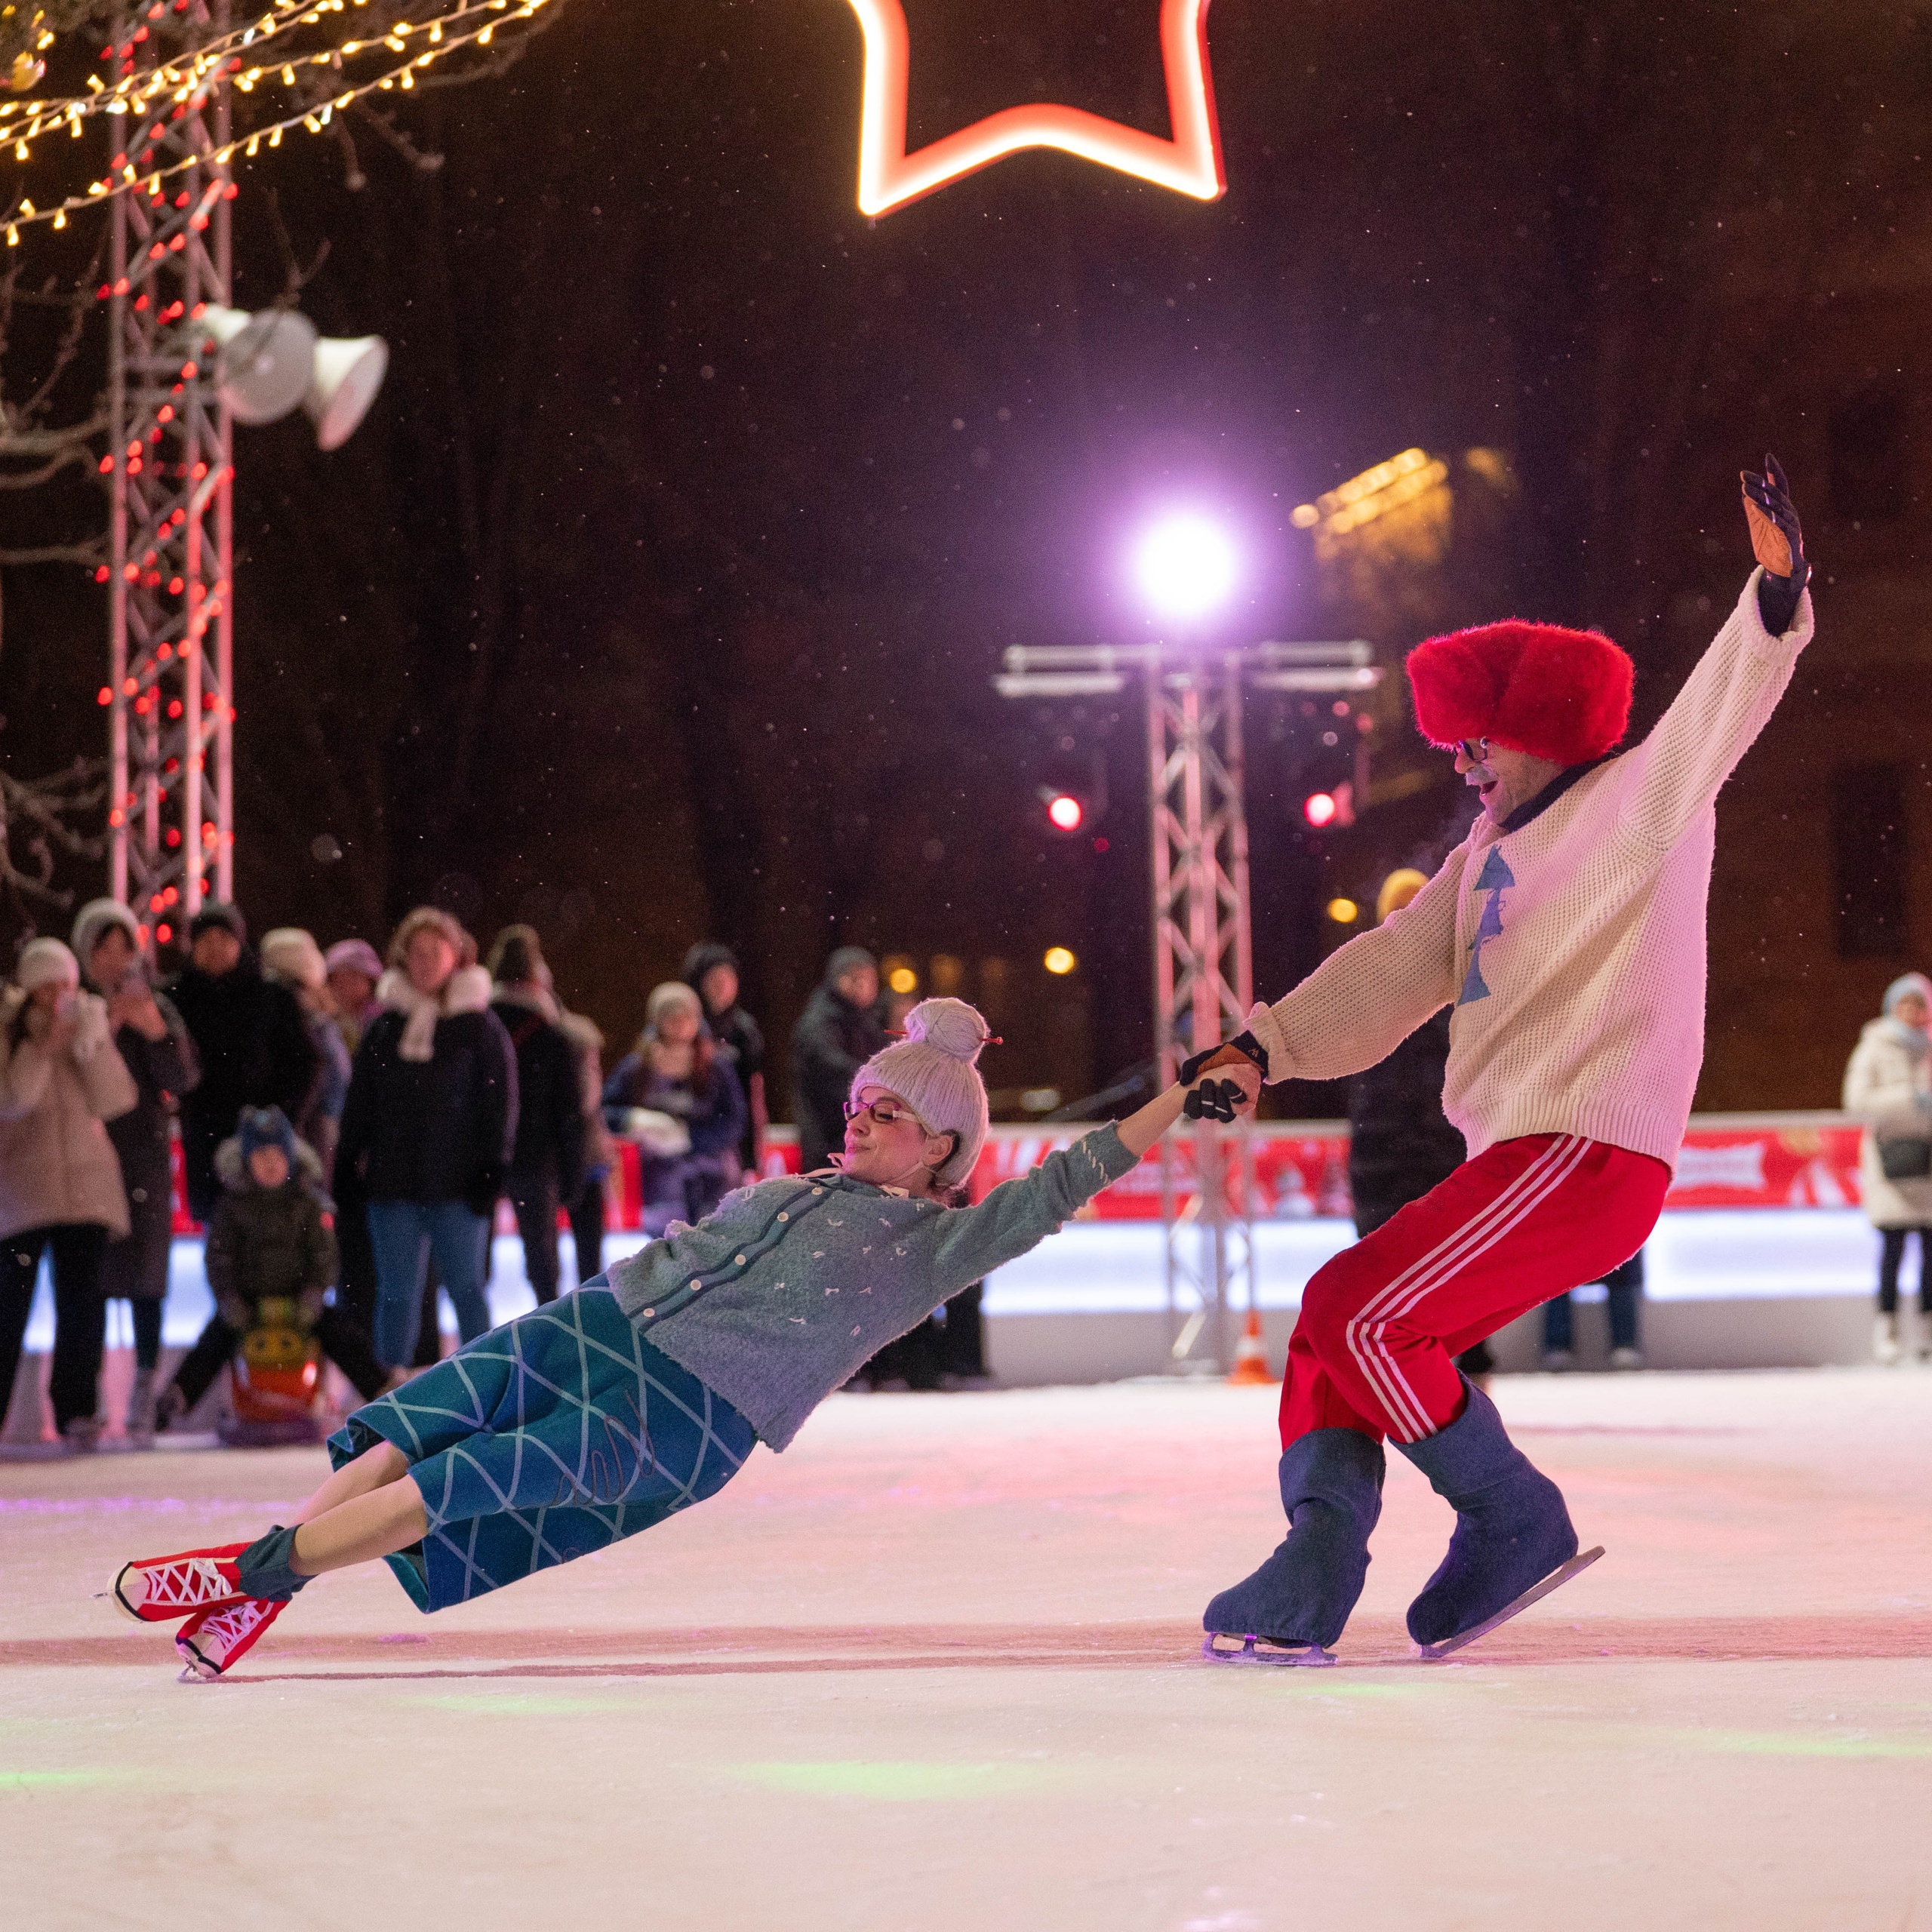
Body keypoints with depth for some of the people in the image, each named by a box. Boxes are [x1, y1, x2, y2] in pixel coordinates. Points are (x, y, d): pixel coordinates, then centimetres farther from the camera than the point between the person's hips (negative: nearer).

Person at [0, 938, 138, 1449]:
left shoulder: (90, 1028, 9)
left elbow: (115, 1100, -3)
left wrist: (90, 1043, -12)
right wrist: (42, 1048, -16)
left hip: (85, 1184, 2)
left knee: (82, 1298, -6)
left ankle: (76, 1410, -3)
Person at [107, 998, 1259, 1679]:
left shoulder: (935, 1245, 2)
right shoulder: (795, 1193, 24)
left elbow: (1059, 1189, -4)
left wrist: (1185, 1101, -10)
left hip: (687, 1415, -6)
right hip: (603, 1328, 6)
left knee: (461, 1485, -17)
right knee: (422, 1425, -10)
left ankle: (262, 1570, -12)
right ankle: (250, 1592, -7)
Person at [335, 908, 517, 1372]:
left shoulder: (479, 1024, 0)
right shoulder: (386, 1023, 10)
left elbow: (499, 1098, -1)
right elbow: (361, 1096, 14)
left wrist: (490, 1167, -8)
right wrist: (351, 1156, 6)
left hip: (455, 1181, -3)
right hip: (392, 1180, 3)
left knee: (466, 1288, 2)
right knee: (396, 1293, 5)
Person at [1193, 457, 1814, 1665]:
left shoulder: (1637, 805, -3)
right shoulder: (1492, 856, 22)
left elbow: (1720, 711, -20)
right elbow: (1395, 972, 18)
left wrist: (1777, 599, -38)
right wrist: (1265, 1047, 6)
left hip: (1590, 1148, -9)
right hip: (1520, 1155, 9)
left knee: (1363, 1315, -15)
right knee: (1339, 1318, 7)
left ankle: (1518, 1522, -1)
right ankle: (1306, 1589, 4)